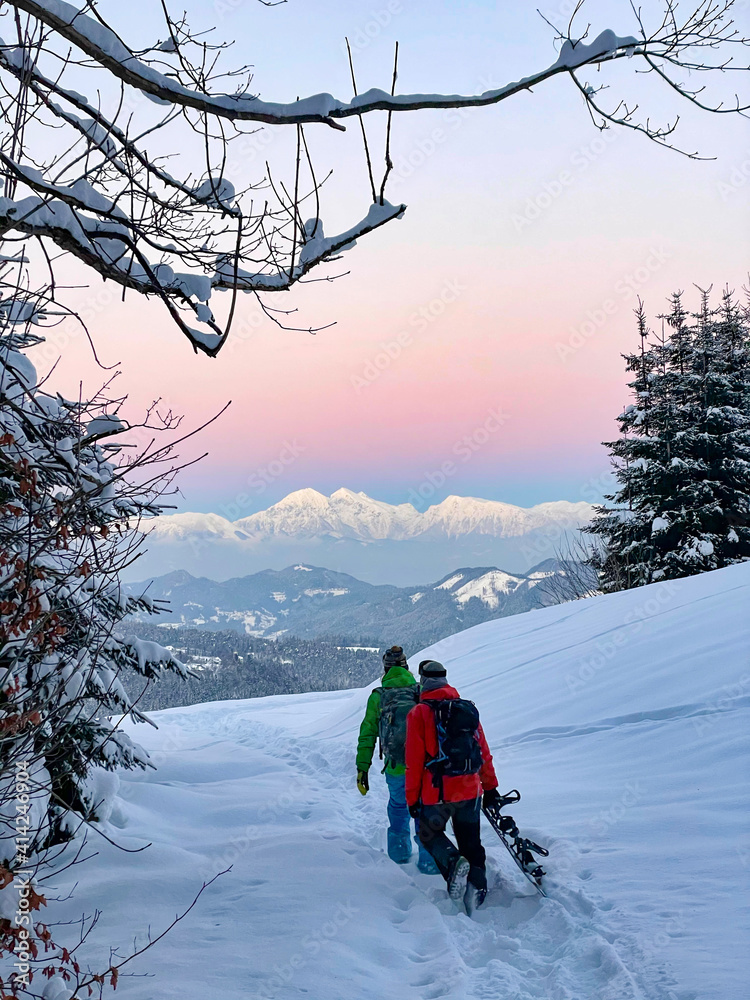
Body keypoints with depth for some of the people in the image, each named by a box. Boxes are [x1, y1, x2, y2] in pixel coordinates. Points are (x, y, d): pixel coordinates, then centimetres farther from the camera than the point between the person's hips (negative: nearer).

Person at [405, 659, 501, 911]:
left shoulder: (419, 713, -8)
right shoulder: (468, 709, 6)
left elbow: (414, 761, -9)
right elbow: (484, 753, 11)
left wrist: (412, 797, 0)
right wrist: (490, 787, 20)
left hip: (437, 793, -4)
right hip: (470, 791, 4)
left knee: (429, 834, 18)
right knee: (471, 842, 16)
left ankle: (453, 862, -8)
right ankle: (477, 886, 2)